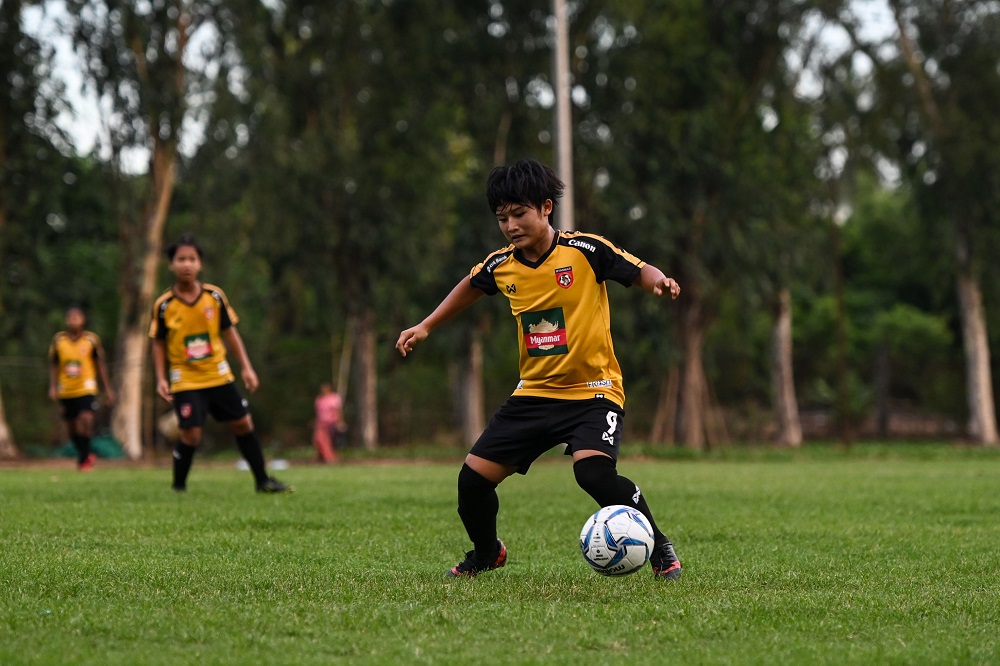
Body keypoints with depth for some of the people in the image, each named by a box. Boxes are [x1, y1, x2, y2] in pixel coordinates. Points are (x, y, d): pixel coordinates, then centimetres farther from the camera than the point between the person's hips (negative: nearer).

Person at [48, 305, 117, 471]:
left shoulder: (91, 339, -1)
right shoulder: (58, 340, 2)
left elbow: (100, 364, 6)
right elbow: (53, 365, 8)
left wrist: (108, 388, 7)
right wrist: (52, 386, -2)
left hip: (86, 389, -2)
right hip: (66, 392, 2)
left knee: (85, 419, -21)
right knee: (72, 426, 7)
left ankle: (84, 458, -7)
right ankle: (85, 455, 31)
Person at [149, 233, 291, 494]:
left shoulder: (214, 296, -3)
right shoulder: (163, 305, -8)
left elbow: (229, 332, 6)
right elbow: (158, 344, 2)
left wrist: (246, 367, 2)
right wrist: (161, 379, -8)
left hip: (219, 375, 3)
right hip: (185, 380, -3)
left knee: (243, 424, 6)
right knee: (191, 434, -12)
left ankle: (262, 480, 19)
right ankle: (178, 488, 6)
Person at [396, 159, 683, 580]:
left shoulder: (584, 251, -12)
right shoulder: (501, 266, 2)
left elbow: (639, 271, -5)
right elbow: (470, 287, 24)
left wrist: (657, 281, -28)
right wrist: (426, 327, 24)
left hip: (593, 391, -5)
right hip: (534, 393, 5)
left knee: (593, 471, -31)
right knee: (473, 478, 1)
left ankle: (659, 549, -10)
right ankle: (486, 553, 31)